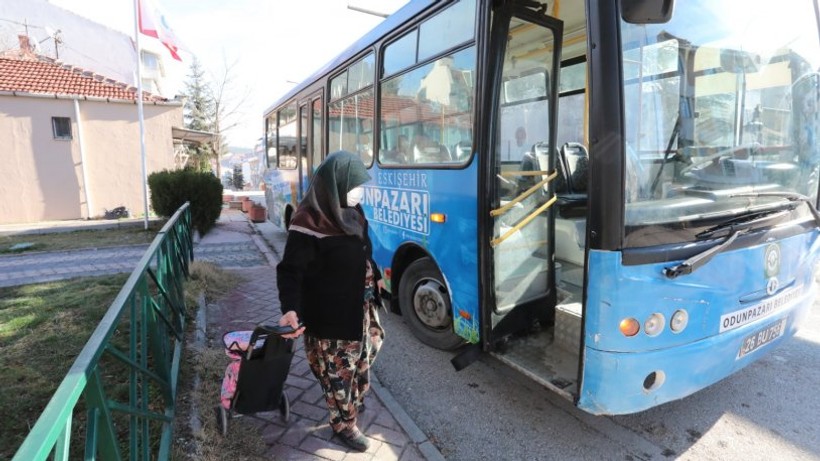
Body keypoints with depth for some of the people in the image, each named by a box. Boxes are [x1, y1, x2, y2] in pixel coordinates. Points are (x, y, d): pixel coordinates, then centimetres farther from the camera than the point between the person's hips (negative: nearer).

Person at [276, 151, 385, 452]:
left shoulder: (351, 212, 1)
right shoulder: (309, 223, -24)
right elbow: (290, 270, -23)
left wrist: (376, 278, 26)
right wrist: (291, 309, -37)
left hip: (361, 307, 8)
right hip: (331, 317, -8)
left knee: (364, 358, 25)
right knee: (339, 371, 10)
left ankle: (355, 401, 52)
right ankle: (343, 424, 34)